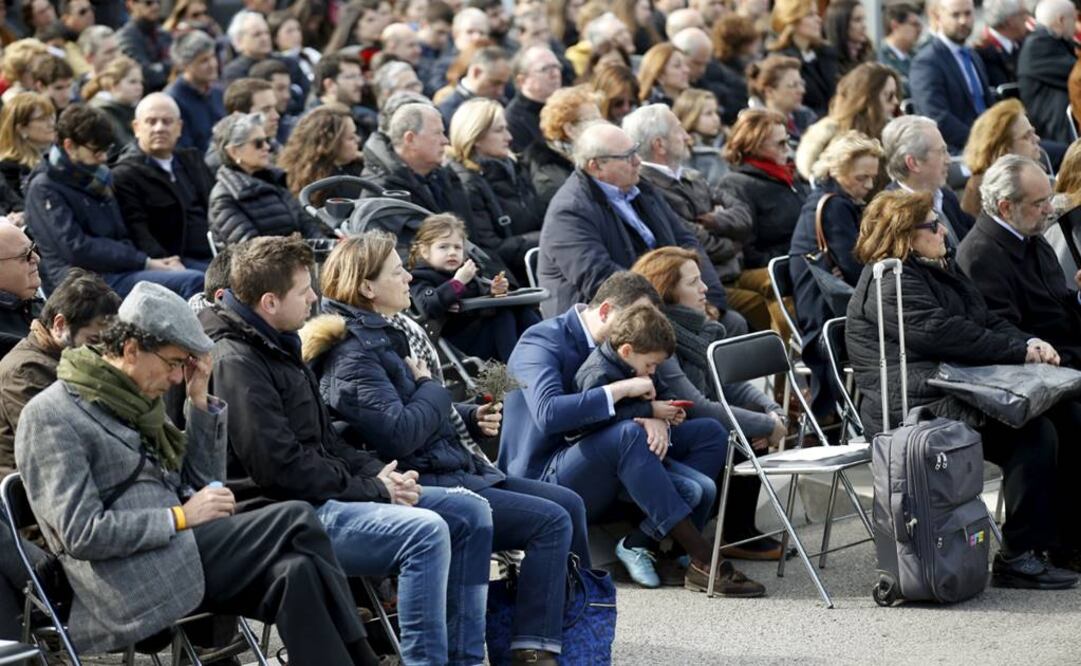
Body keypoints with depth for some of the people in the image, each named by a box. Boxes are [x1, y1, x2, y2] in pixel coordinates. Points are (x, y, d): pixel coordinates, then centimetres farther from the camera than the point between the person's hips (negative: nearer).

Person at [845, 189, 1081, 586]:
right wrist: (1020, 351, -16)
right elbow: (942, 334, -20)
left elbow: (988, 321, 20)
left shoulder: (942, 268, 22)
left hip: (962, 387, 10)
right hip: (913, 406, -10)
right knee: (1033, 433, -26)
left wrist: (1030, 344, -1)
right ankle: (1017, 558, -22)